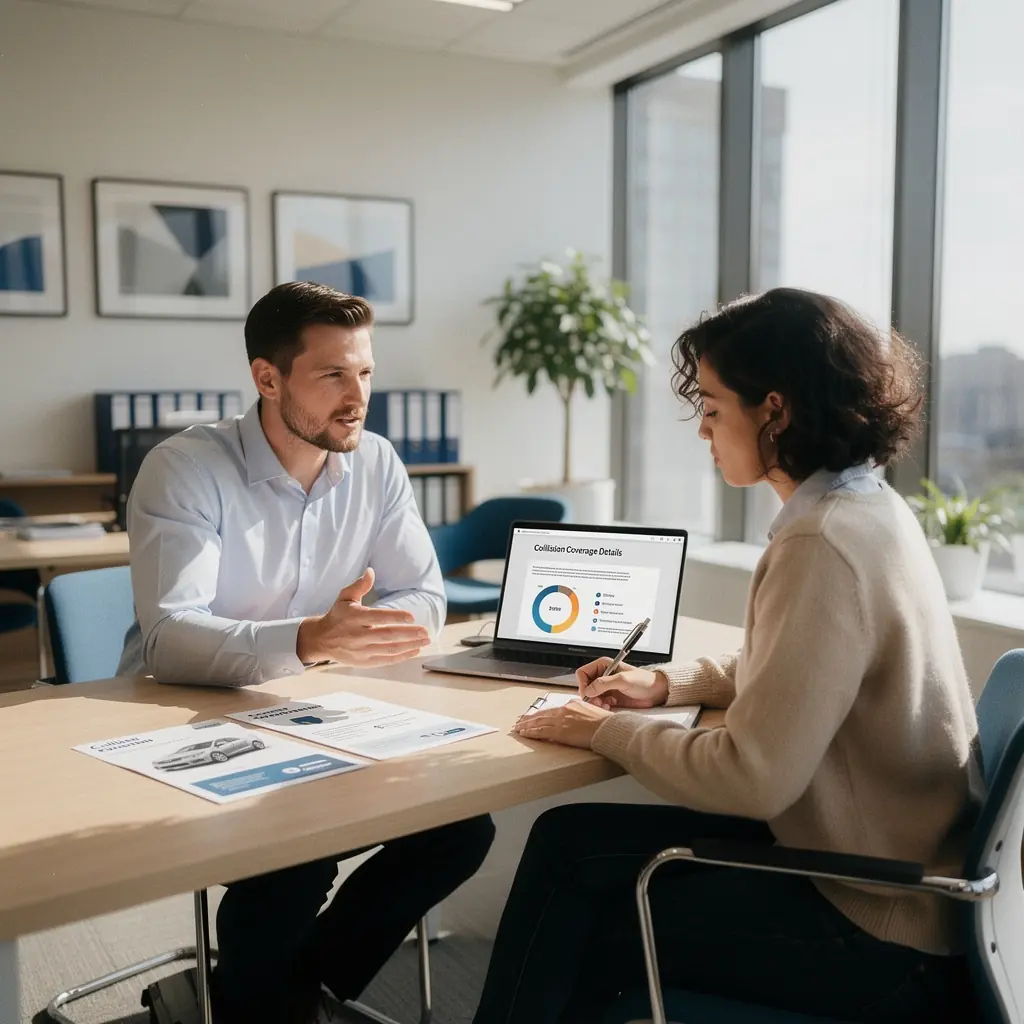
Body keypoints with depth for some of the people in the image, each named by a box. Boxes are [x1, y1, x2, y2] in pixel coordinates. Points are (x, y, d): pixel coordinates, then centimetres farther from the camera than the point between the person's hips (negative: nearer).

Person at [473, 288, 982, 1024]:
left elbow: (752, 778, -26)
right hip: (890, 868, 9)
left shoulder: (824, 545, -25)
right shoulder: (867, 508, 5)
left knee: (572, 852, 2)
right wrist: (666, 683, 8)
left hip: (880, 932, -9)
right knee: (573, 843, 10)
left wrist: (605, 731, -12)